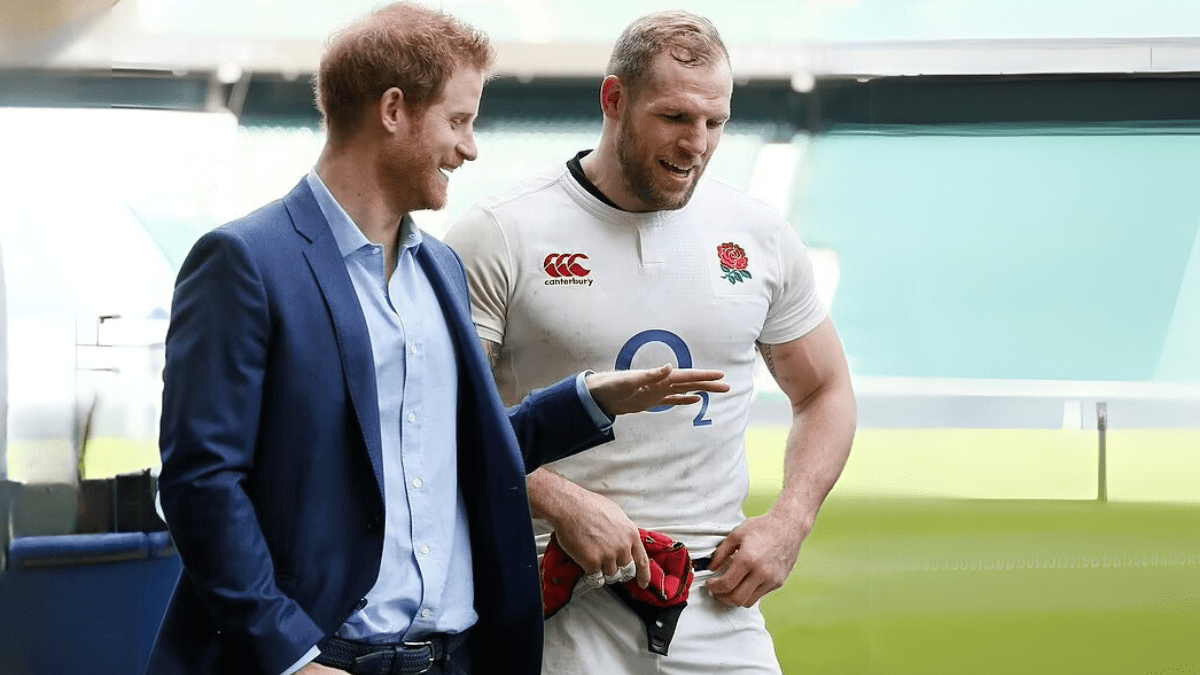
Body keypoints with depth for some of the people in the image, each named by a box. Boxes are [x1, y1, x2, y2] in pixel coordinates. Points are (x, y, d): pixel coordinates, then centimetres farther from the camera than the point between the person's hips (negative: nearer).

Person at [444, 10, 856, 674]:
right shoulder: (501, 236, -5)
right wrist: (558, 501, -19)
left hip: (718, 596, 3)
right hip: (562, 606, -3)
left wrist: (789, 522, 3)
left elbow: (823, 392, 19)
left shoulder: (760, 236, 8)